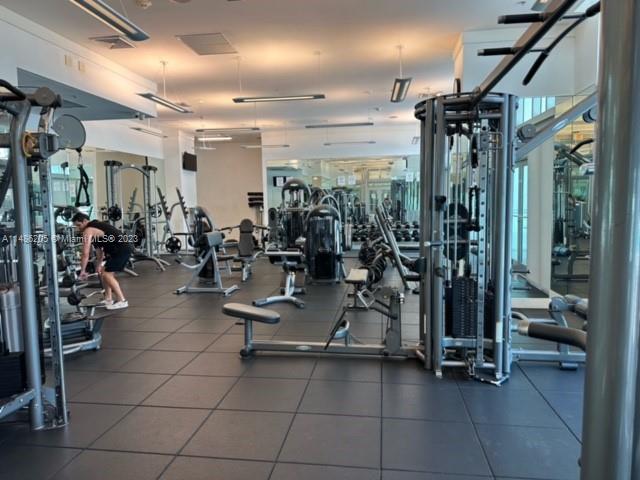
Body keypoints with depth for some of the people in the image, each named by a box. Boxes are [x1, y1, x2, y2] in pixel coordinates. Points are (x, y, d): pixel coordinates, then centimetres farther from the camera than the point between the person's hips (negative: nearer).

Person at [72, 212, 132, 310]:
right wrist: (99, 265, 29)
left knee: (107, 274, -9)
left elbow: (86, 253, -12)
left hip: (122, 250, -10)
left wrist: (82, 271, -6)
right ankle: (108, 299, 22)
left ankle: (122, 301, -8)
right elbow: (99, 249, 27)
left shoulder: (88, 231, -9)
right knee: (104, 272, 17)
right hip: (123, 248, 10)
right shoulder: (95, 226, 21)